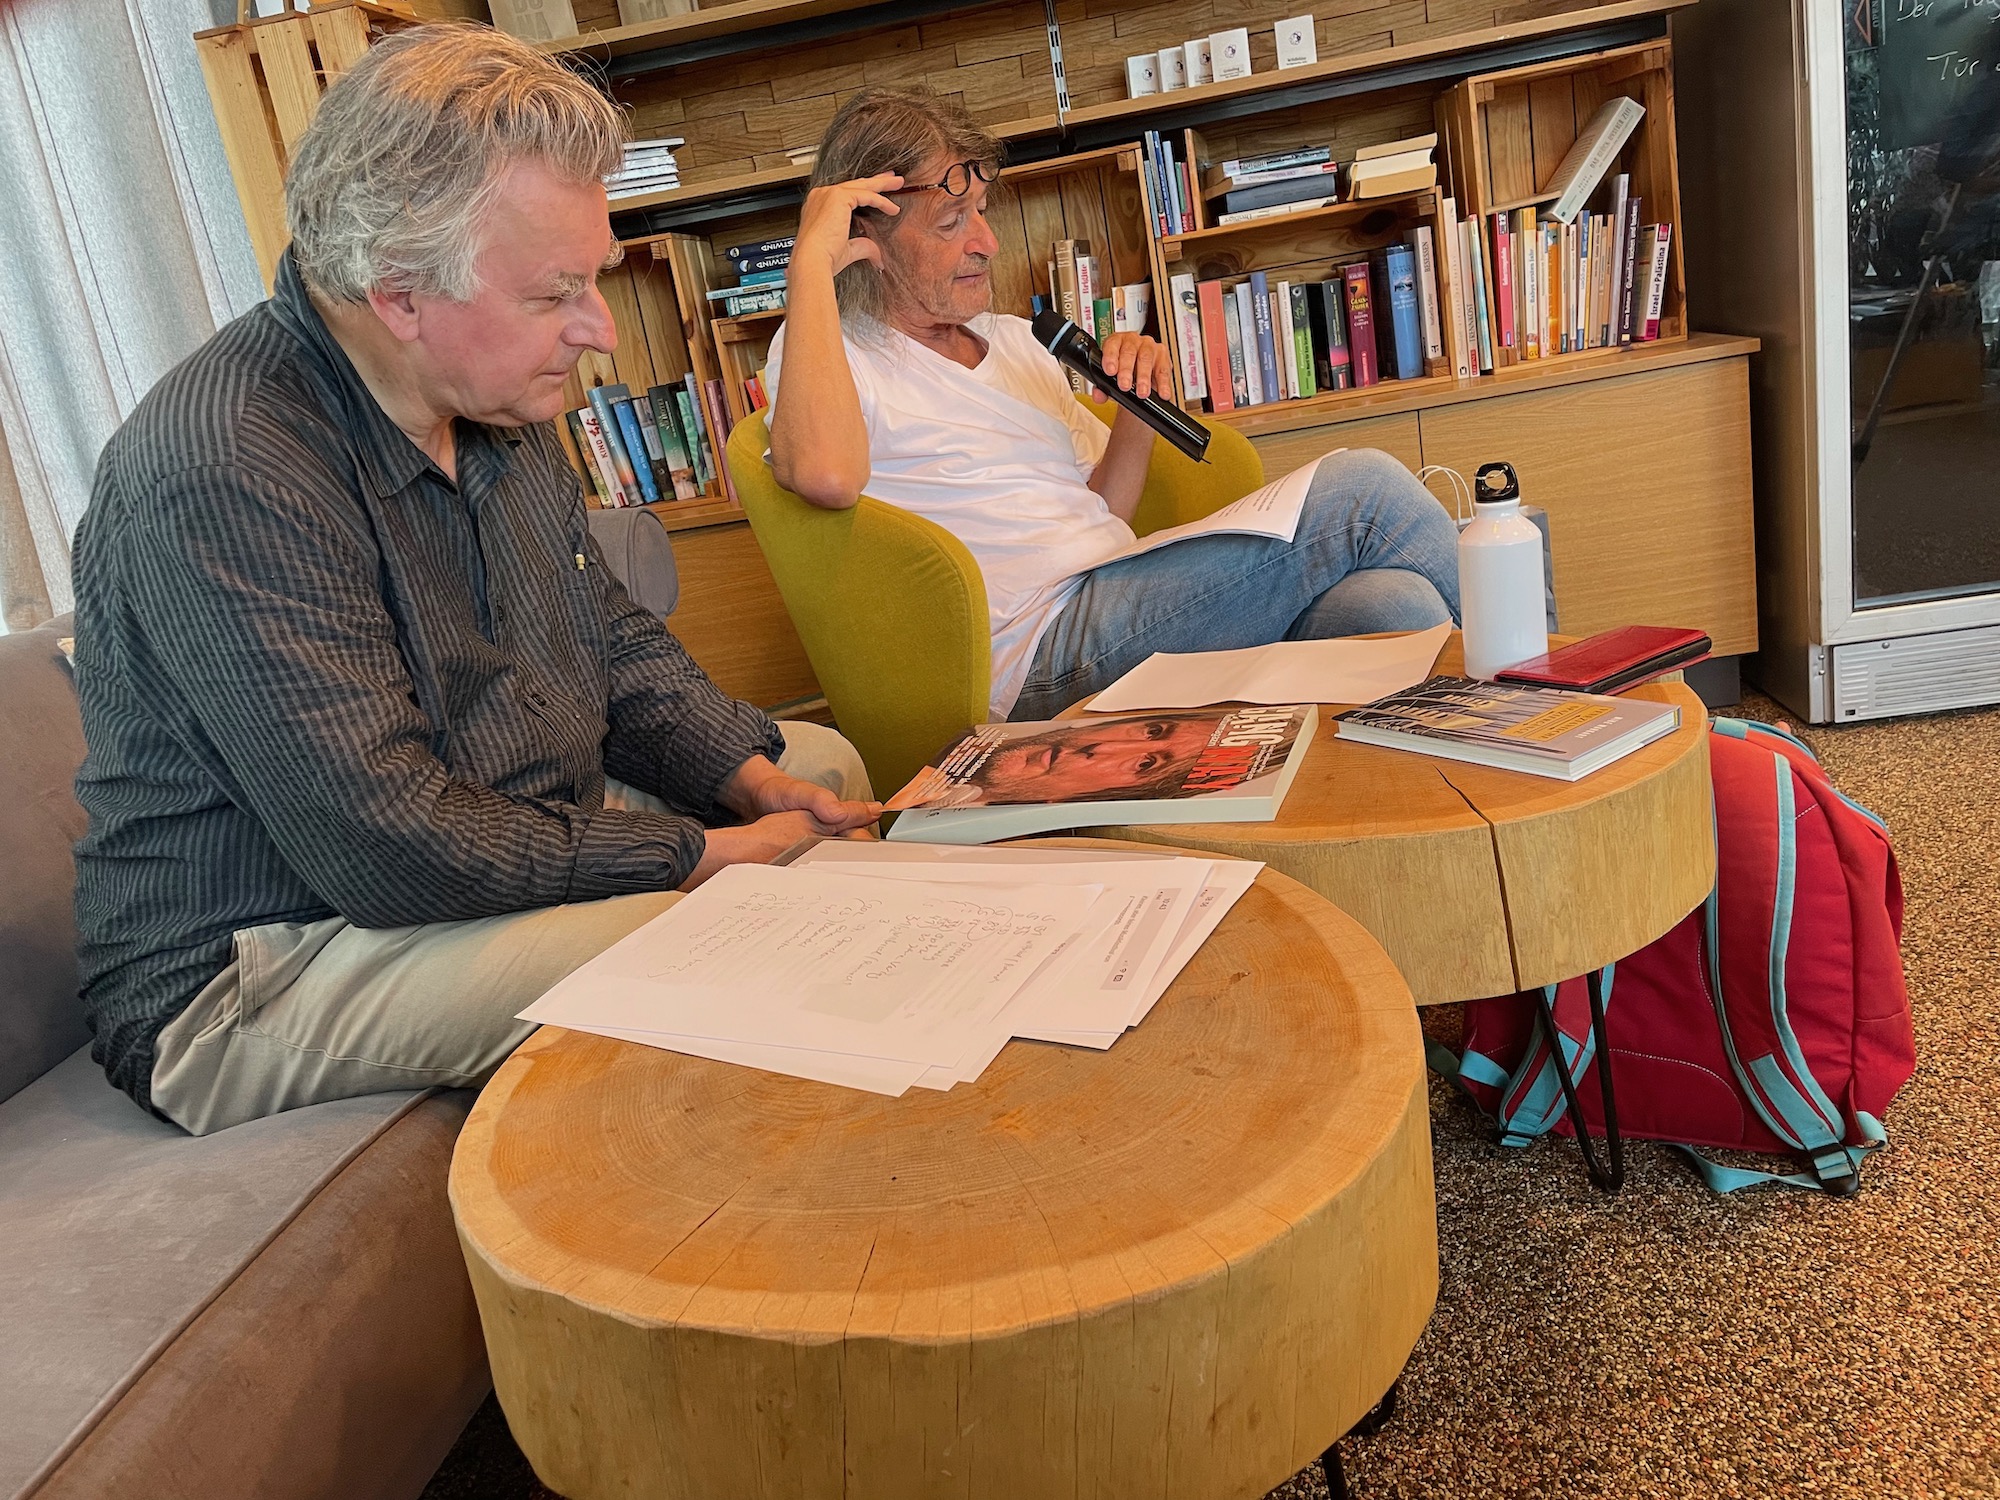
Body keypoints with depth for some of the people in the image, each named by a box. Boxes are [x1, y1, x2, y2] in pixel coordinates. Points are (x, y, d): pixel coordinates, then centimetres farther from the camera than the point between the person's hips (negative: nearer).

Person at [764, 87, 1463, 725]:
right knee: (1364, 487, -15)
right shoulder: (836, 353, 1)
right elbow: (826, 475, -25)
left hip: (1118, 618, 7)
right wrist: (810, 259, -16)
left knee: (1396, 609, -21)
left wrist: (1138, 406, 2)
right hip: (1049, 654, -7)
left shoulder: (1013, 338, 24)